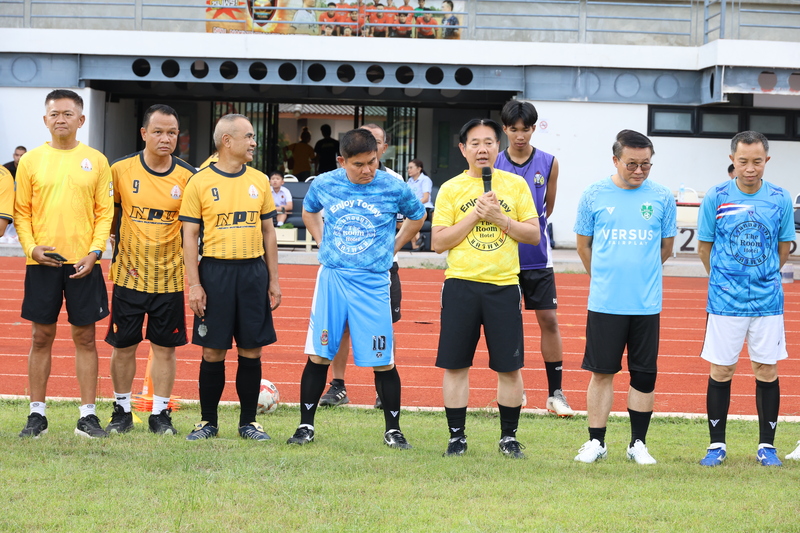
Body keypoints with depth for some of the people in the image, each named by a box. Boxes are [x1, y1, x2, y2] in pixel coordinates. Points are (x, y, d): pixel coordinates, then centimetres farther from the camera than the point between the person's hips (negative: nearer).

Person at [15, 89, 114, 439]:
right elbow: (21, 211, 6)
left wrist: (95, 251, -8)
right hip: (42, 263, 0)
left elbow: (105, 212, 4)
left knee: (85, 337, 3)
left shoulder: (95, 161, 4)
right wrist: (31, 247, -9)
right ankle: (37, 414, 10)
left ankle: (88, 415, 7)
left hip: (83, 263, 0)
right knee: (42, 337, 4)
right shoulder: (30, 161, 5)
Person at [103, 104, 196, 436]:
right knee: (123, 345, 6)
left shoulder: (187, 177, -3)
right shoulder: (121, 170, -4)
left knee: (165, 347, 5)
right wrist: (117, 237, 3)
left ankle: (160, 414, 16)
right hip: (129, 275, 0)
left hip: (169, 277, 0)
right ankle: (122, 412, 19)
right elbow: (108, 211, 11)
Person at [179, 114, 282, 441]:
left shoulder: (259, 181, 8)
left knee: (251, 350, 4)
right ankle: (208, 421, 13)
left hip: (253, 271, 3)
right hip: (215, 270, -3)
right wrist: (194, 285, -8)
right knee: (213, 352, 1)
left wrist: (273, 280, 8)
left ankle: (248, 421, 14)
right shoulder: (200, 183, -2)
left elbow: (268, 232, 13)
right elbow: (190, 236, -2)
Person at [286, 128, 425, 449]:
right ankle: (306, 426, 12)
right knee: (318, 355, 2)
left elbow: (417, 217, 14)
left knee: (383, 361, -2)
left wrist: (392, 248, 8)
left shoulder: (393, 188, -5)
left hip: (373, 282, -1)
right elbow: (309, 212, 22)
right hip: (331, 278, 2)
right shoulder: (324, 184, 0)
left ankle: (393, 430, 10)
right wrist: (323, 243, 11)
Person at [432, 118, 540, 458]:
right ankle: (457, 437, 11)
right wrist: (474, 215, -10)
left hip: (504, 286, 0)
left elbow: (534, 235, 4)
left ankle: (509, 437, 15)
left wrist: (499, 218, -9)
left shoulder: (516, 185, 6)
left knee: (510, 367, 2)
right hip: (461, 285, 0)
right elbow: (438, 242, -1)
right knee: (455, 365, 1)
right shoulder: (450, 189, 3)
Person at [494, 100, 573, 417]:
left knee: (549, 320, -2)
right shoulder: (494, 165, -1)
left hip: (538, 257, 0)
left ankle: (555, 392, 3)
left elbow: (547, 208, 11)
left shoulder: (548, 164, 0)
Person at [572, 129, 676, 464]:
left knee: (644, 374, 4)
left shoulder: (661, 198, 3)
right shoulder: (594, 195, 1)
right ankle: (596, 442, 12)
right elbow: (583, 245, 12)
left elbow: (666, 248, 14)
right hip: (604, 302, -1)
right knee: (601, 372, 4)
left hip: (647, 304, 1)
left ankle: (638, 444, 14)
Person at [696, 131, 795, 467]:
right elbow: (704, 247, 7)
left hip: (768, 301, 1)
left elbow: (783, 250, 11)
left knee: (767, 371, 5)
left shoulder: (780, 199, 0)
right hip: (725, 301, -1)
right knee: (720, 371, 3)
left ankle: (767, 446, 15)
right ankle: (717, 445, 14)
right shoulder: (716, 198, -4)